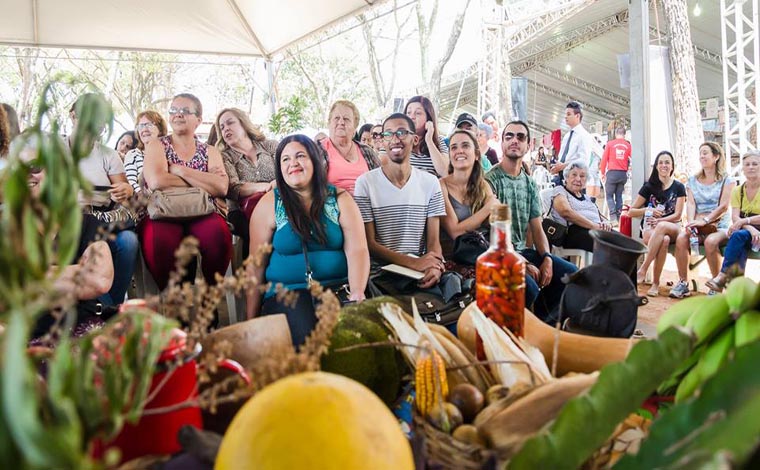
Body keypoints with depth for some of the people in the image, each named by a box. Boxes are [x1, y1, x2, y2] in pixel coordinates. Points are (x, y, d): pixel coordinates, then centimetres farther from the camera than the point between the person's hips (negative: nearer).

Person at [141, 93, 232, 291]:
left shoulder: (210, 152, 17)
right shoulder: (157, 146, 13)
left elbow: (221, 187, -4)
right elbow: (156, 181, -10)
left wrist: (178, 170, -5)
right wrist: (203, 181, -5)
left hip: (202, 215, 1)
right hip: (162, 214, -1)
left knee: (217, 233, -33)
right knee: (159, 237, -36)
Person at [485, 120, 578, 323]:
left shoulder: (530, 184, 13)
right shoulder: (490, 180, -9)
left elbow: (537, 228, 11)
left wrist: (547, 258, -7)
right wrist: (522, 264, -19)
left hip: (523, 251, 7)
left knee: (570, 273, -3)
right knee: (529, 286, -31)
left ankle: (543, 322, 14)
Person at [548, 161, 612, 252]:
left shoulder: (586, 198, 33)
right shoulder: (560, 191, 12)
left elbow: (599, 217, 23)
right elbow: (566, 212, -8)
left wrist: (604, 224, -3)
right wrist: (593, 225, -15)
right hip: (575, 231, -6)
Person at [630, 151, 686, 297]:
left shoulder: (678, 187, 8)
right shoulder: (649, 186, 8)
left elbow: (677, 215, 0)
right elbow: (631, 212, 8)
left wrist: (659, 220, -15)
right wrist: (647, 210, -10)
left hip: (673, 227, 0)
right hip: (650, 227, 0)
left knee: (662, 227, -39)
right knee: (664, 239, -38)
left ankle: (642, 270, -36)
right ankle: (655, 282, -32)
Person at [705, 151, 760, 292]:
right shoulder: (737, 191, 10)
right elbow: (735, 218, -3)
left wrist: (745, 220, -26)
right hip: (745, 232, 3)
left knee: (739, 235, -34)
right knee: (739, 236, -34)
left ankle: (723, 276, -35)